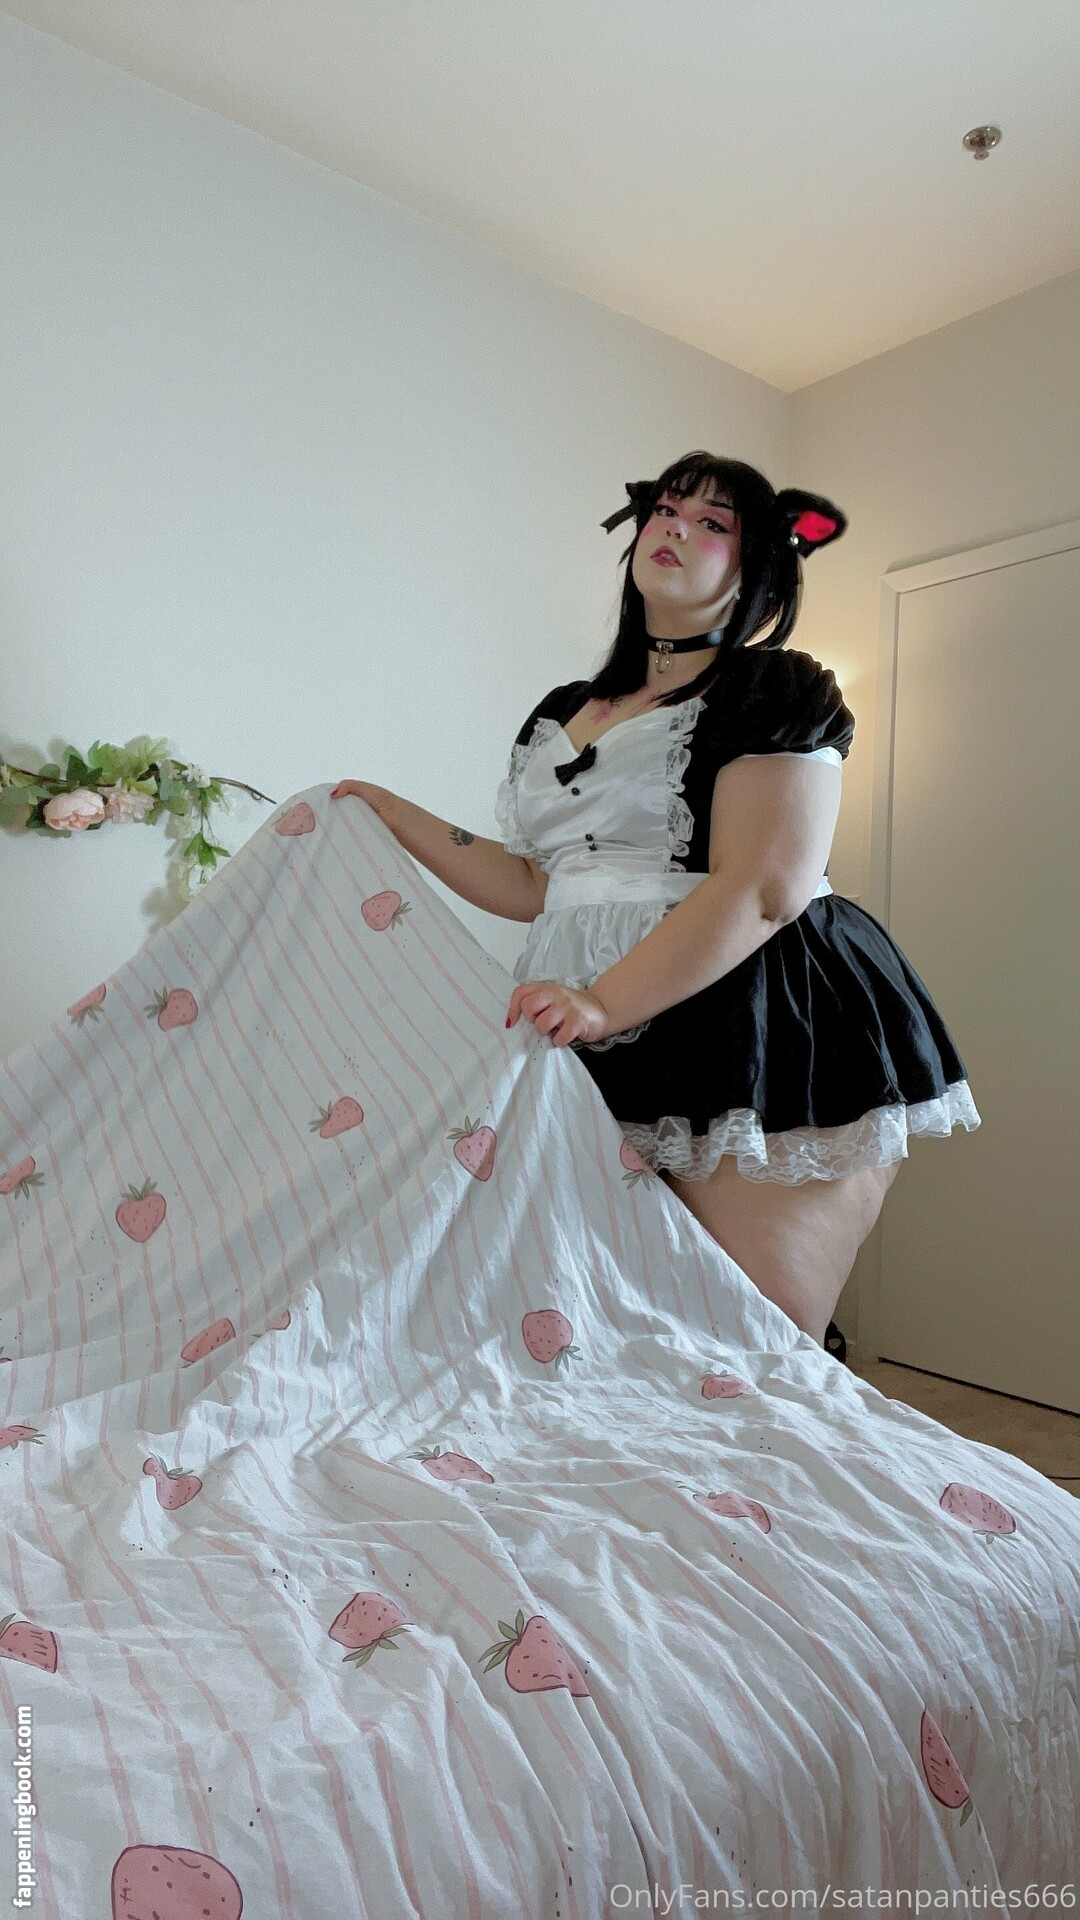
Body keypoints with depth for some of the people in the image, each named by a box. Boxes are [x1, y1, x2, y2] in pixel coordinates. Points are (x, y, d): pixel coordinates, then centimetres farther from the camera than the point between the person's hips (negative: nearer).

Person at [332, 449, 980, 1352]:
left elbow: (762, 890, -14)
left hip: (768, 1045, -5)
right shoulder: (563, 715, 19)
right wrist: (399, 819, 17)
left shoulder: (778, 691, -1)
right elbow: (540, 889, 18)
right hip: (615, 1069, 6)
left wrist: (604, 1003, -23)